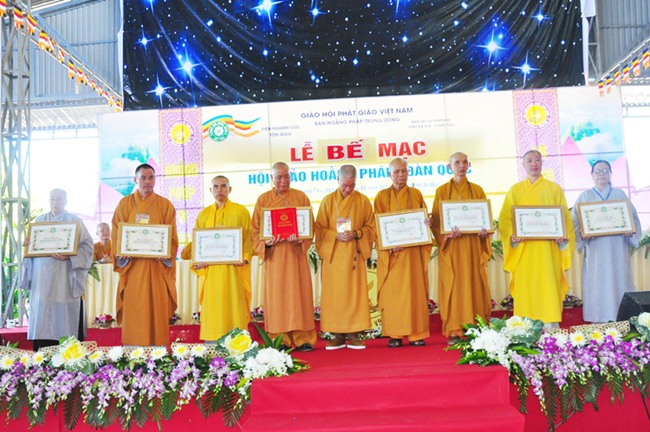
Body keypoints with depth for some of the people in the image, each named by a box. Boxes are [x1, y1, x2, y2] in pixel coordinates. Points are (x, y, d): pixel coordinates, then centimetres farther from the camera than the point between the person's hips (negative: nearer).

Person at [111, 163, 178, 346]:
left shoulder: (165, 205, 8)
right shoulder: (124, 204, 10)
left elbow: (173, 237, 4)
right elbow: (116, 235, 7)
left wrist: (167, 254, -13)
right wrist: (120, 253, -11)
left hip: (157, 267, 0)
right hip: (132, 266, 0)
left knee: (158, 310, -1)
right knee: (134, 312, -1)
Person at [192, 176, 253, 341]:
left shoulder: (241, 211, 7)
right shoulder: (204, 214, 14)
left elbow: (249, 238, 2)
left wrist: (244, 257, -13)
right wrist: (198, 260, -4)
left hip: (233, 269, -2)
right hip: (210, 269, 2)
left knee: (234, 306, -4)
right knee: (212, 309, 1)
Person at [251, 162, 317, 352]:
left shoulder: (301, 197, 8)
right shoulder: (263, 200, 8)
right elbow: (256, 229, 5)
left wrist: (299, 238, -16)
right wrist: (267, 242, -14)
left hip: (296, 253, 0)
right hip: (274, 254, 0)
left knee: (299, 292, -2)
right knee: (276, 295, -1)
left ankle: (302, 338, 3)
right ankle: (281, 340, 5)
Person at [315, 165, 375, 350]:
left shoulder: (363, 201, 6)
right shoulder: (328, 201, 6)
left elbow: (371, 227, 6)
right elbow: (319, 229, 3)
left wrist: (356, 234, -13)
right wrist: (336, 236, -13)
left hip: (354, 255, 0)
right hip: (333, 255, 0)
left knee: (355, 292, -1)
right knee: (334, 295, 0)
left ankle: (354, 335, 6)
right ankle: (338, 335, 7)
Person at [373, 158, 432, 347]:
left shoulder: (416, 194, 11)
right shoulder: (382, 196, 7)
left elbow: (424, 218, 13)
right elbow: (377, 225, 1)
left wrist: (427, 222, -11)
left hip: (413, 251, 1)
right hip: (391, 251, -1)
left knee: (415, 289, -1)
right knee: (392, 291, -2)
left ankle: (416, 333, 4)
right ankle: (394, 334, 3)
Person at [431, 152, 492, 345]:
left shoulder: (477, 190, 11)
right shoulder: (442, 191, 6)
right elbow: (435, 221, 0)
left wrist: (485, 231, -11)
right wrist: (447, 233, -18)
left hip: (473, 245, 2)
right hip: (451, 246, -2)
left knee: (475, 284, 1)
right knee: (453, 285, -3)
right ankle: (454, 331, 1)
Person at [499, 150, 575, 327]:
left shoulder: (554, 189, 11)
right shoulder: (515, 191, 11)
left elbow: (565, 217, 8)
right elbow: (505, 219, 5)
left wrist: (563, 236, -11)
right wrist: (512, 235, -14)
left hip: (548, 250, 0)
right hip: (523, 251, 0)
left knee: (548, 287, -5)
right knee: (525, 289, -3)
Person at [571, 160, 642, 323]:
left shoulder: (620, 195, 12)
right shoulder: (584, 197, 8)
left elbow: (633, 217, 10)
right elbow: (575, 222, 2)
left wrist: (630, 230, -10)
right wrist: (582, 233, -17)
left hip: (617, 250, 1)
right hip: (595, 251, -1)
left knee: (619, 282, 0)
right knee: (597, 286, -2)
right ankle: (598, 326, 2)